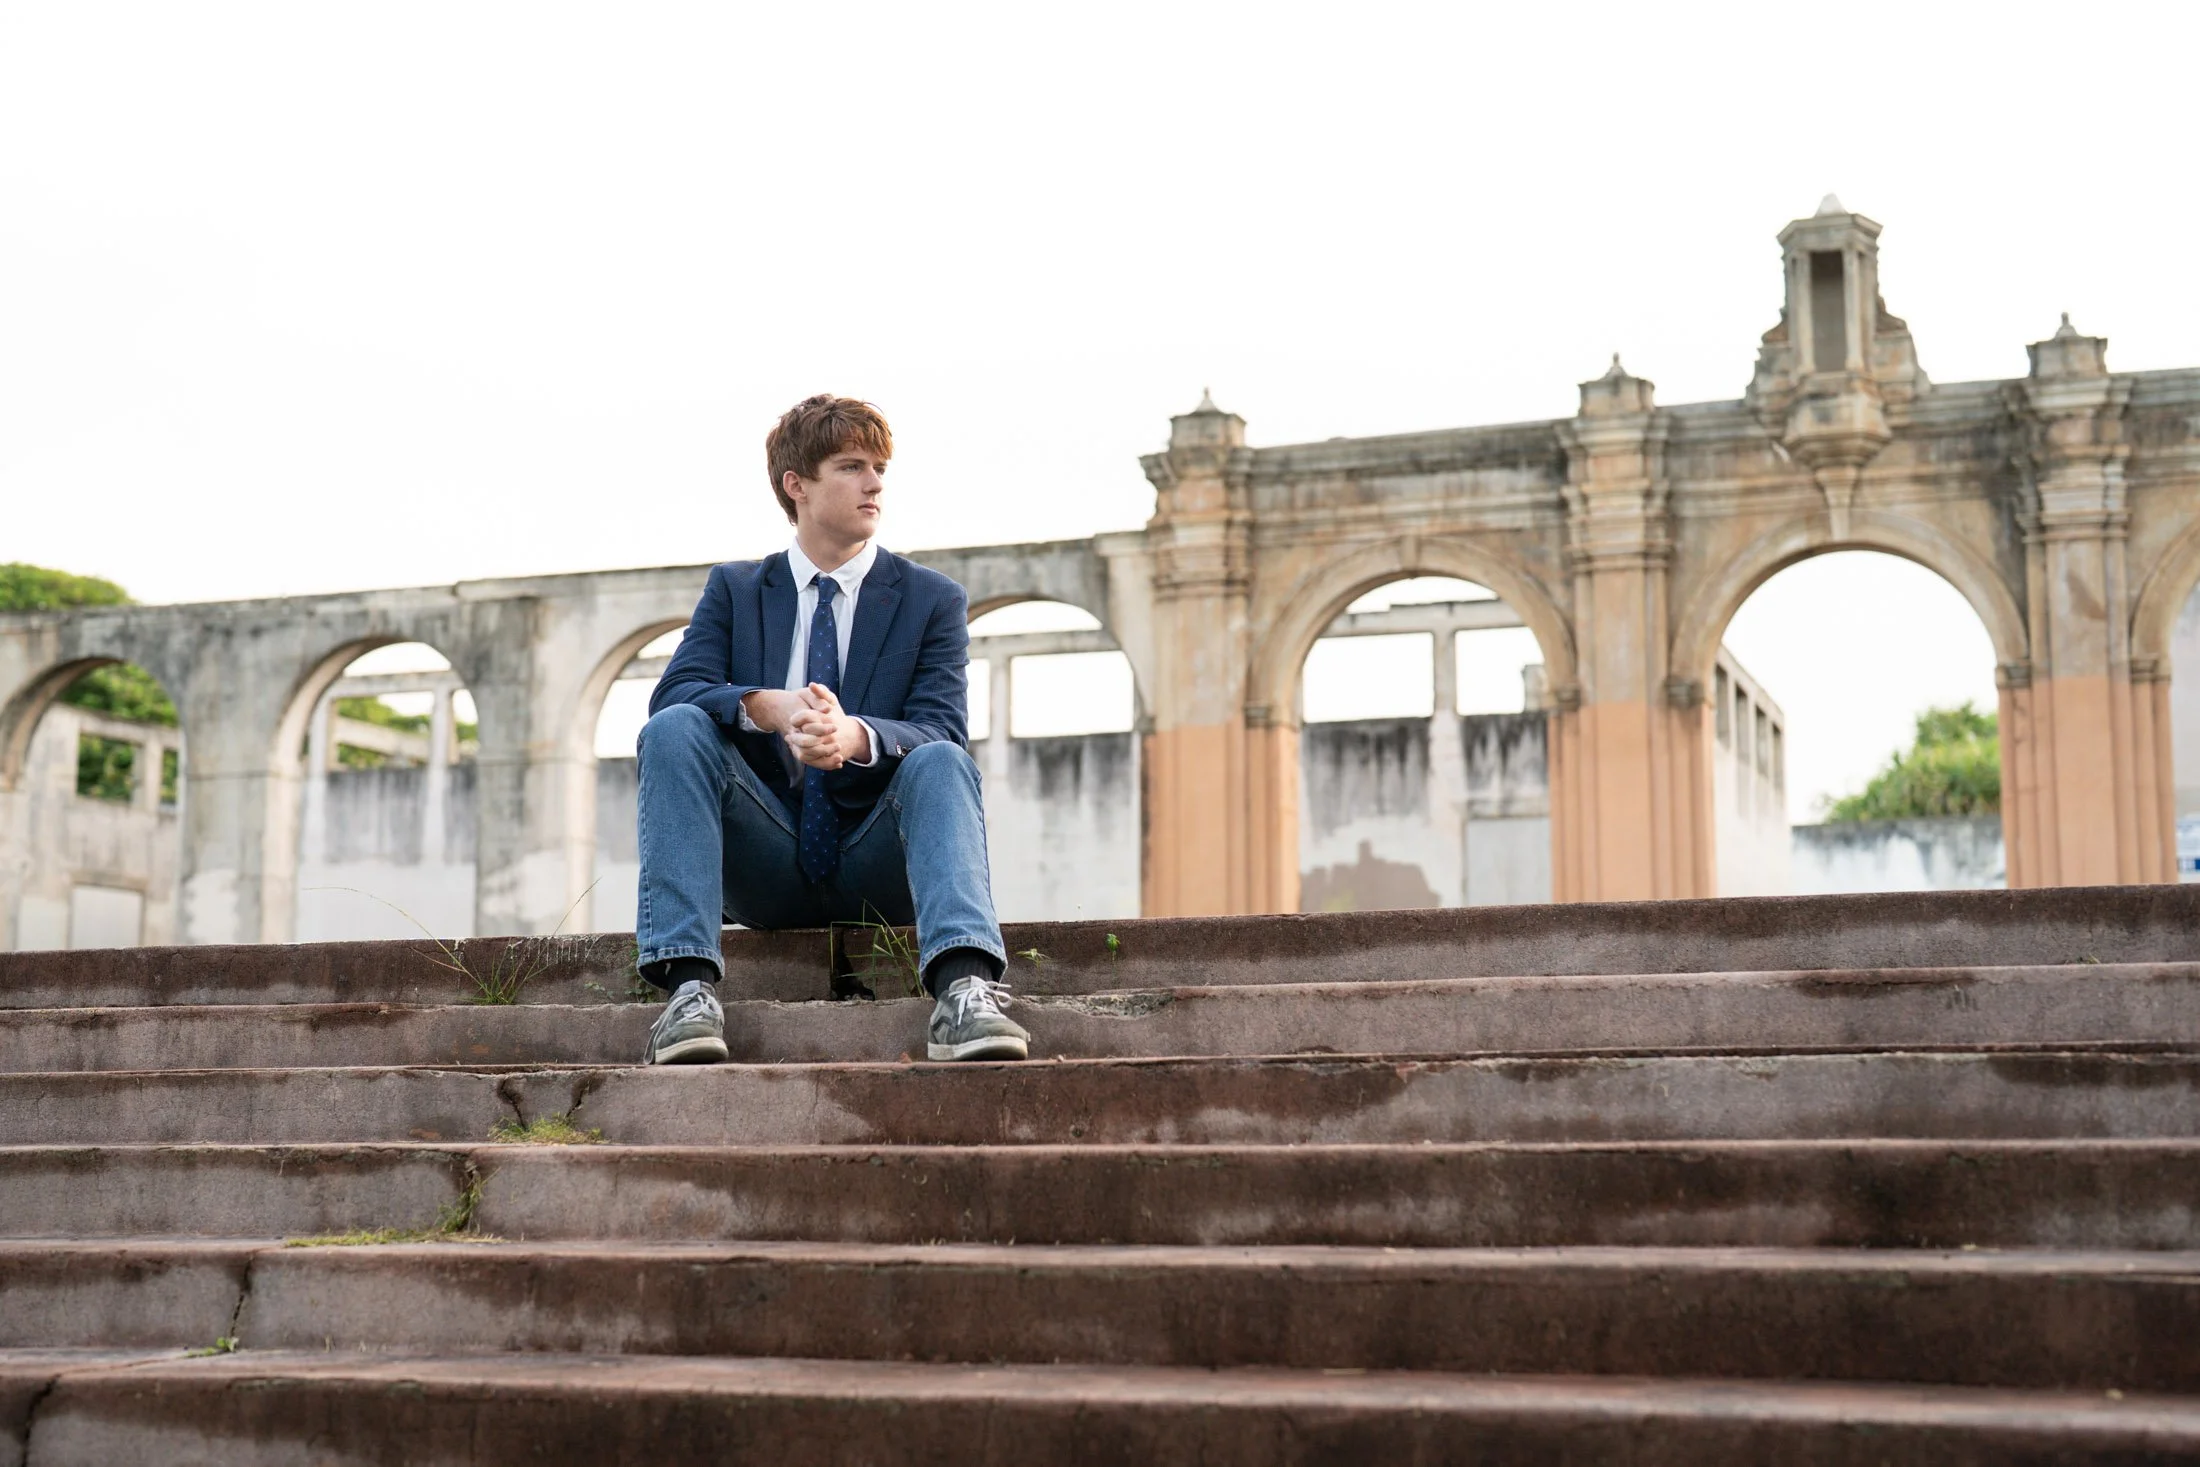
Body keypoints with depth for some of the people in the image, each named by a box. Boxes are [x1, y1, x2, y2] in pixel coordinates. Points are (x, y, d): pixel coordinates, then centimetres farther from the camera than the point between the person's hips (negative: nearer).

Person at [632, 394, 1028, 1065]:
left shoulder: (934, 600, 9)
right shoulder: (734, 589, 13)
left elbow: (941, 728, -7)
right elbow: (672, 694, -4)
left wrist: (856, 735, -31)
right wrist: (766, 707, -26)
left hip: (877, 868, -1)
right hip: (767, 870, 1)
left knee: (940, 762, -30)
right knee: (674, 730, -22)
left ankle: (964, 988, -53)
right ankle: (688, 985, -35)